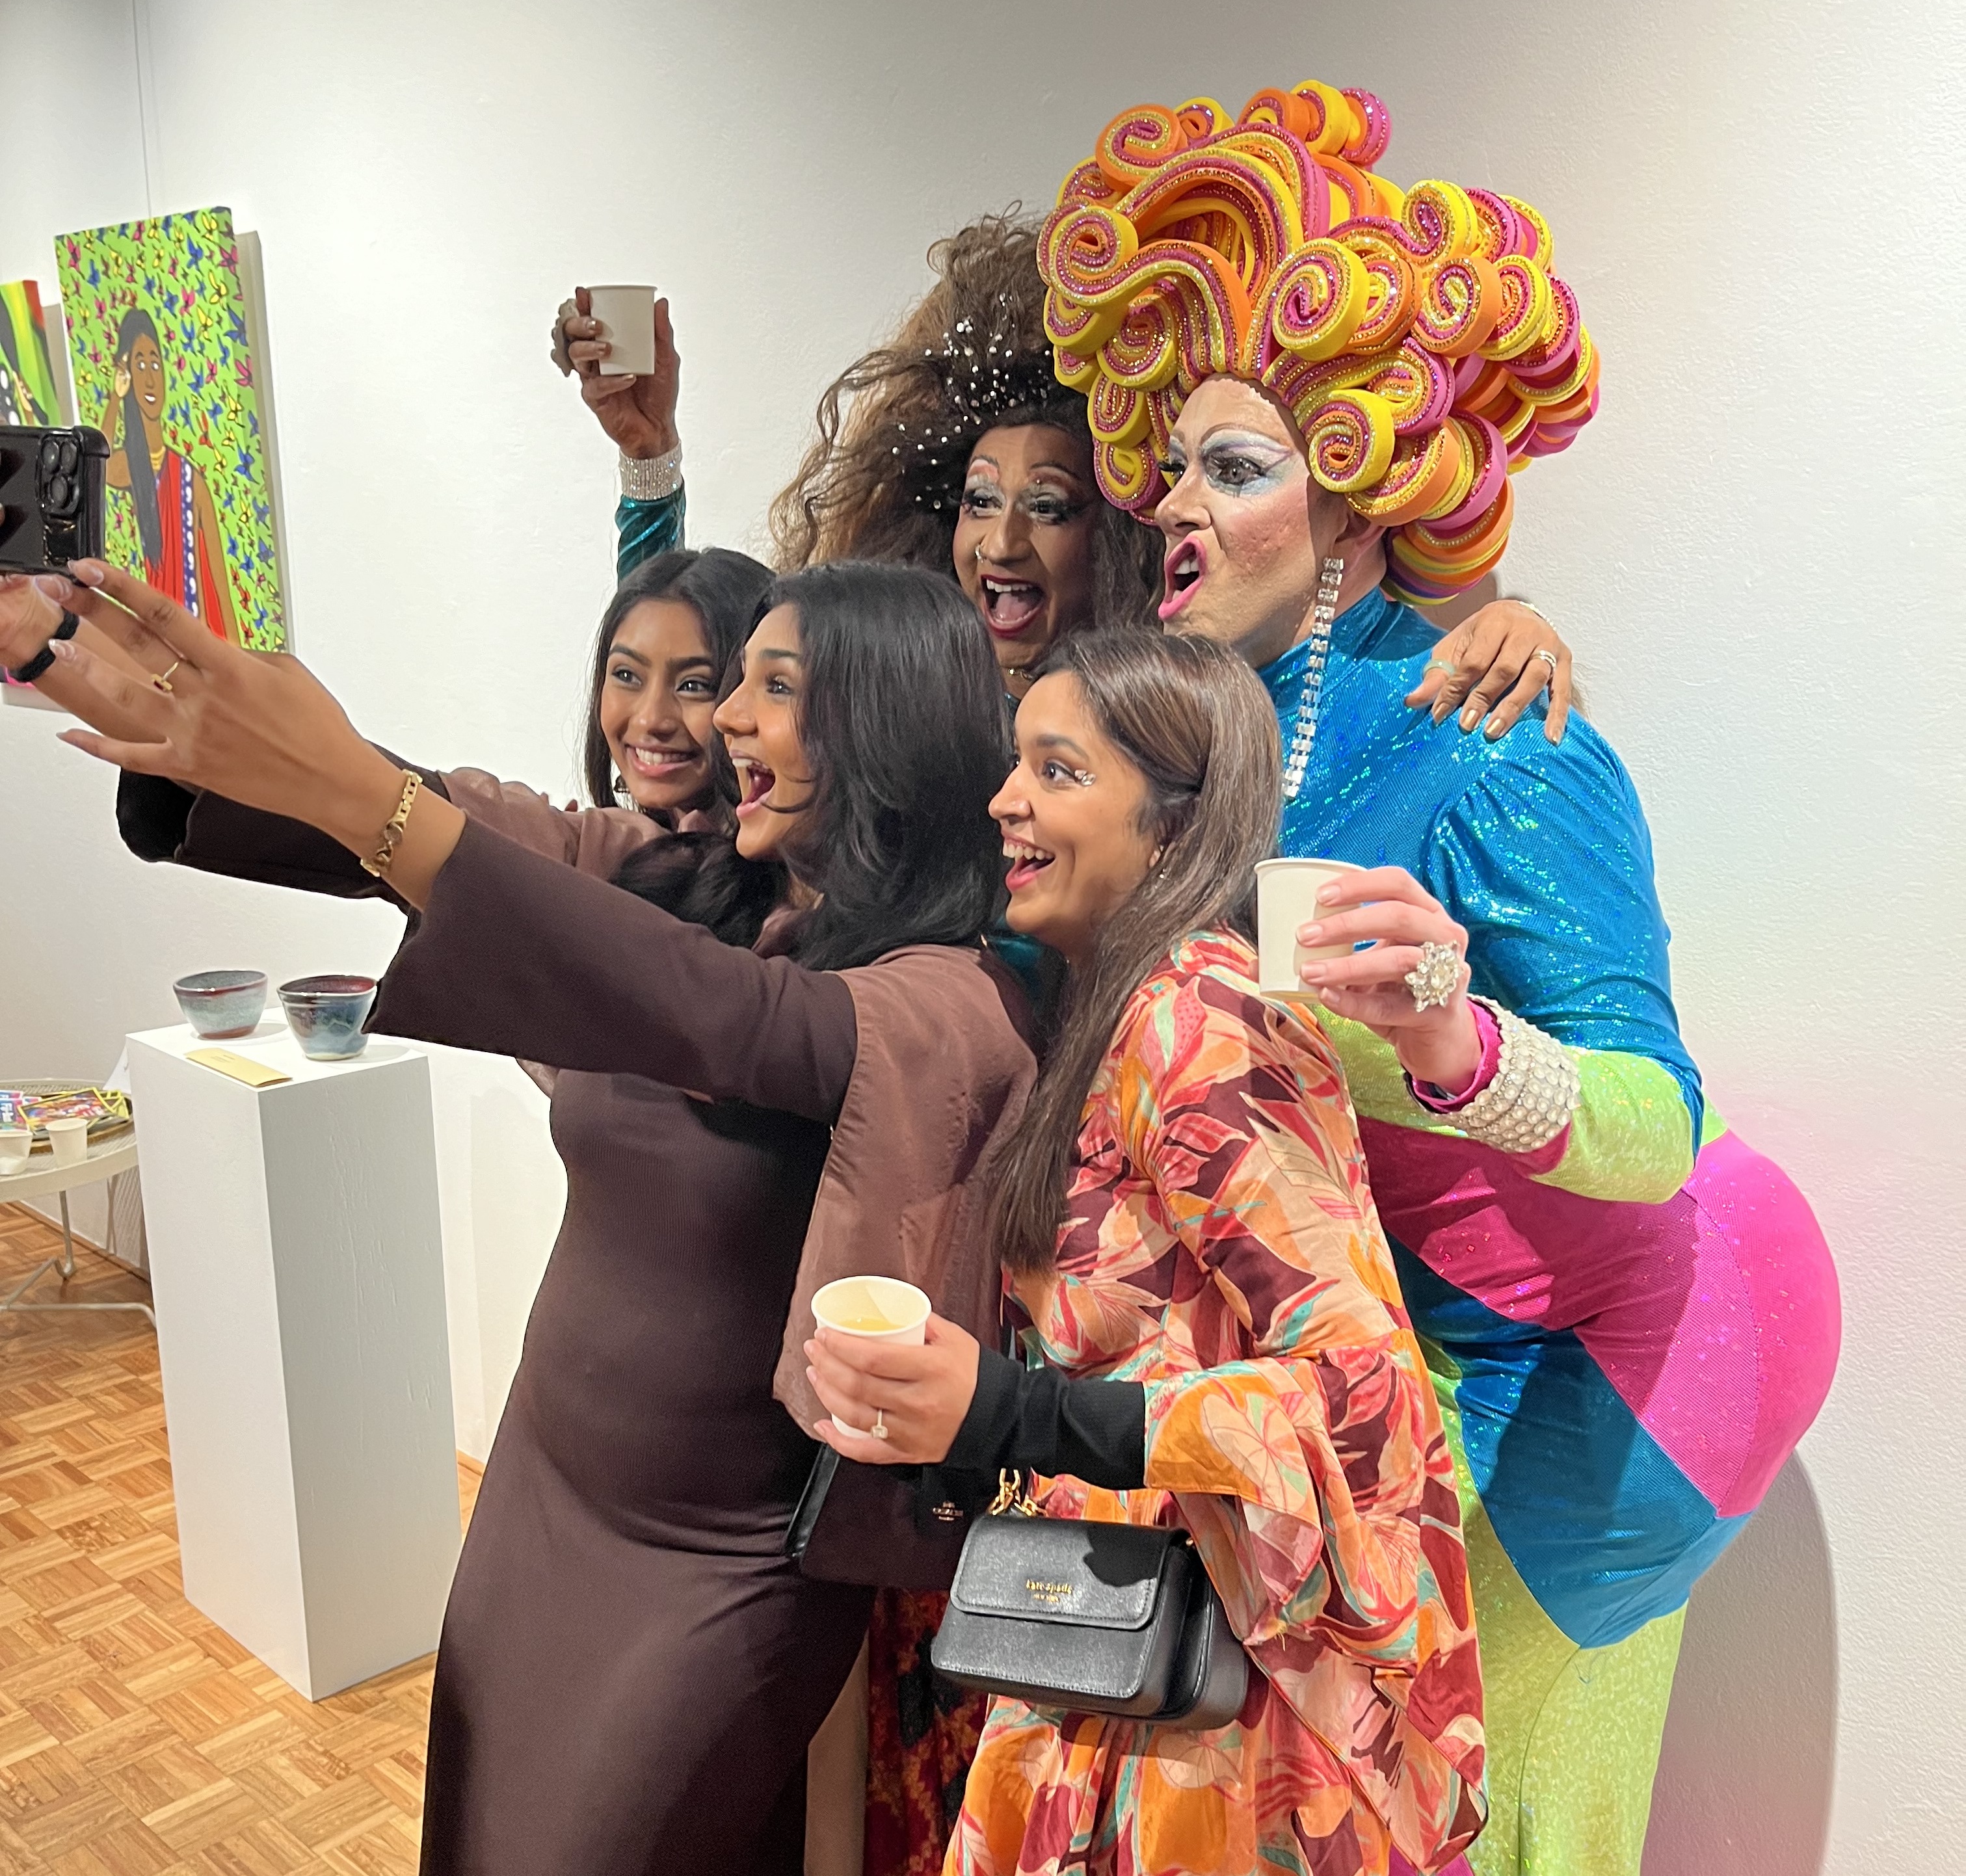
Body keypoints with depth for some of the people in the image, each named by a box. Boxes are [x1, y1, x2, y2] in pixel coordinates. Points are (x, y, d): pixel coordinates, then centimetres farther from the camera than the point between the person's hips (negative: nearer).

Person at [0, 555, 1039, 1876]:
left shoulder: (952, 998, -23)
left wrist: (350, 790, -46)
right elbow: (462, 824, -14)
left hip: (717, 1567, -6)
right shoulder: (678, 882, -5)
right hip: (546, 1482, 6)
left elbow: (711, 1014, -40)